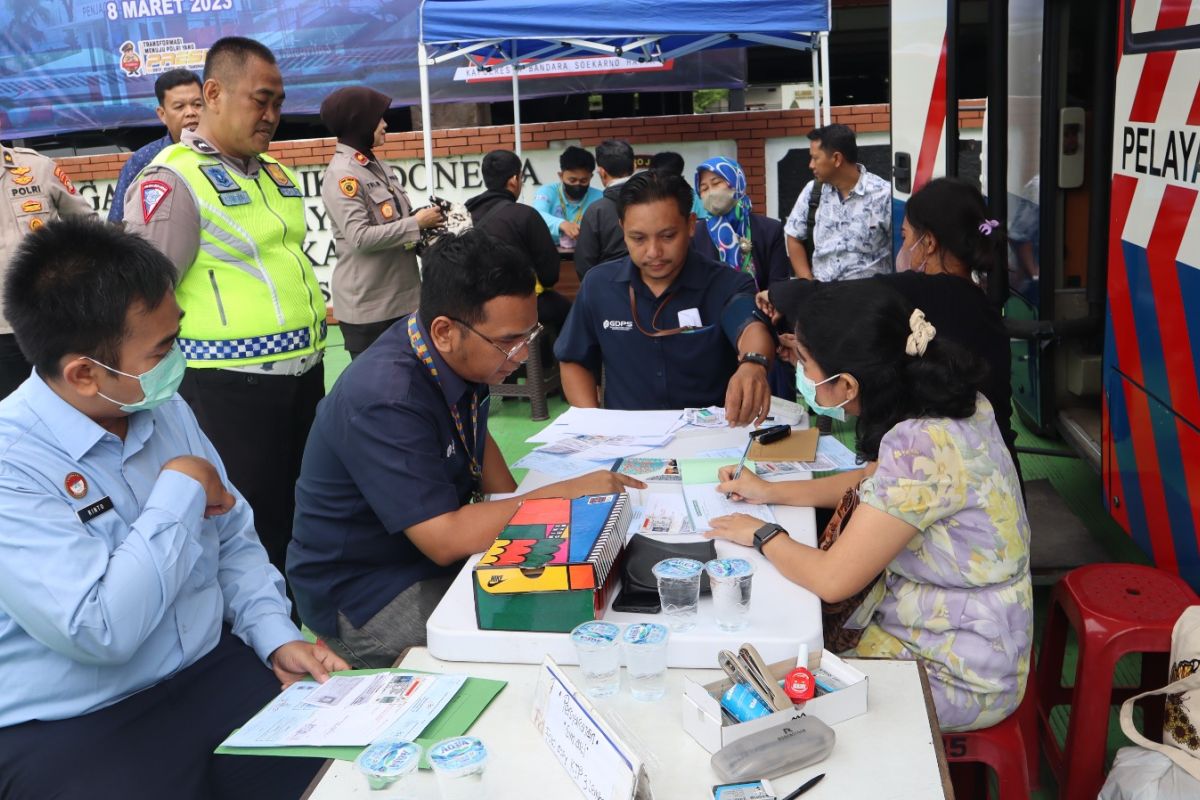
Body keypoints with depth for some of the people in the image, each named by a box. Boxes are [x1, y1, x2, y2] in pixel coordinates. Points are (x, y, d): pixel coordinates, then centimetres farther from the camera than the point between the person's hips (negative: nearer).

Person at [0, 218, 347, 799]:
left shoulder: (166, 410, 4)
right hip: (69, 732, -5)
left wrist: (279, 638, -2)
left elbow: (233, 541, 13)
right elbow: (100, 632, -28)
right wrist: (182, 490, -18)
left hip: (216, 672, 6)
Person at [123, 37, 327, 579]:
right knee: (252, 530, 2)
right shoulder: (173, 181, -12)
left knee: (304, 514, 18)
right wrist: (179, 400, -15)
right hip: (232, 387, -8)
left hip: (304, 374, 8)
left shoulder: (275, 173, 13)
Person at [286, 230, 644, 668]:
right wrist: (564, 494, -26)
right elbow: (444, 539, -32)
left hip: (434, 547, 8)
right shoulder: (385, 400, -30)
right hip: (364, 597, -8)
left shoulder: (460, 356, -4)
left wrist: (518, 512, 1)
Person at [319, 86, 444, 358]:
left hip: (401, 297, 9)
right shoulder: (342, 174, -14)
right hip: (368, 307, -9)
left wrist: (424, 218, -1)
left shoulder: (375, 166, 13)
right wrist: (416, 223, -16)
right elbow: (361, 237, -22)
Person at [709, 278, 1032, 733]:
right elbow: (877, 481, 15)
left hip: (958, 679, -8)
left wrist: (761, 535, -8)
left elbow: (831, 580, -26)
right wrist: (772, 492, 12)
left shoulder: (920, 448, -33)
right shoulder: (946, 402, -5)